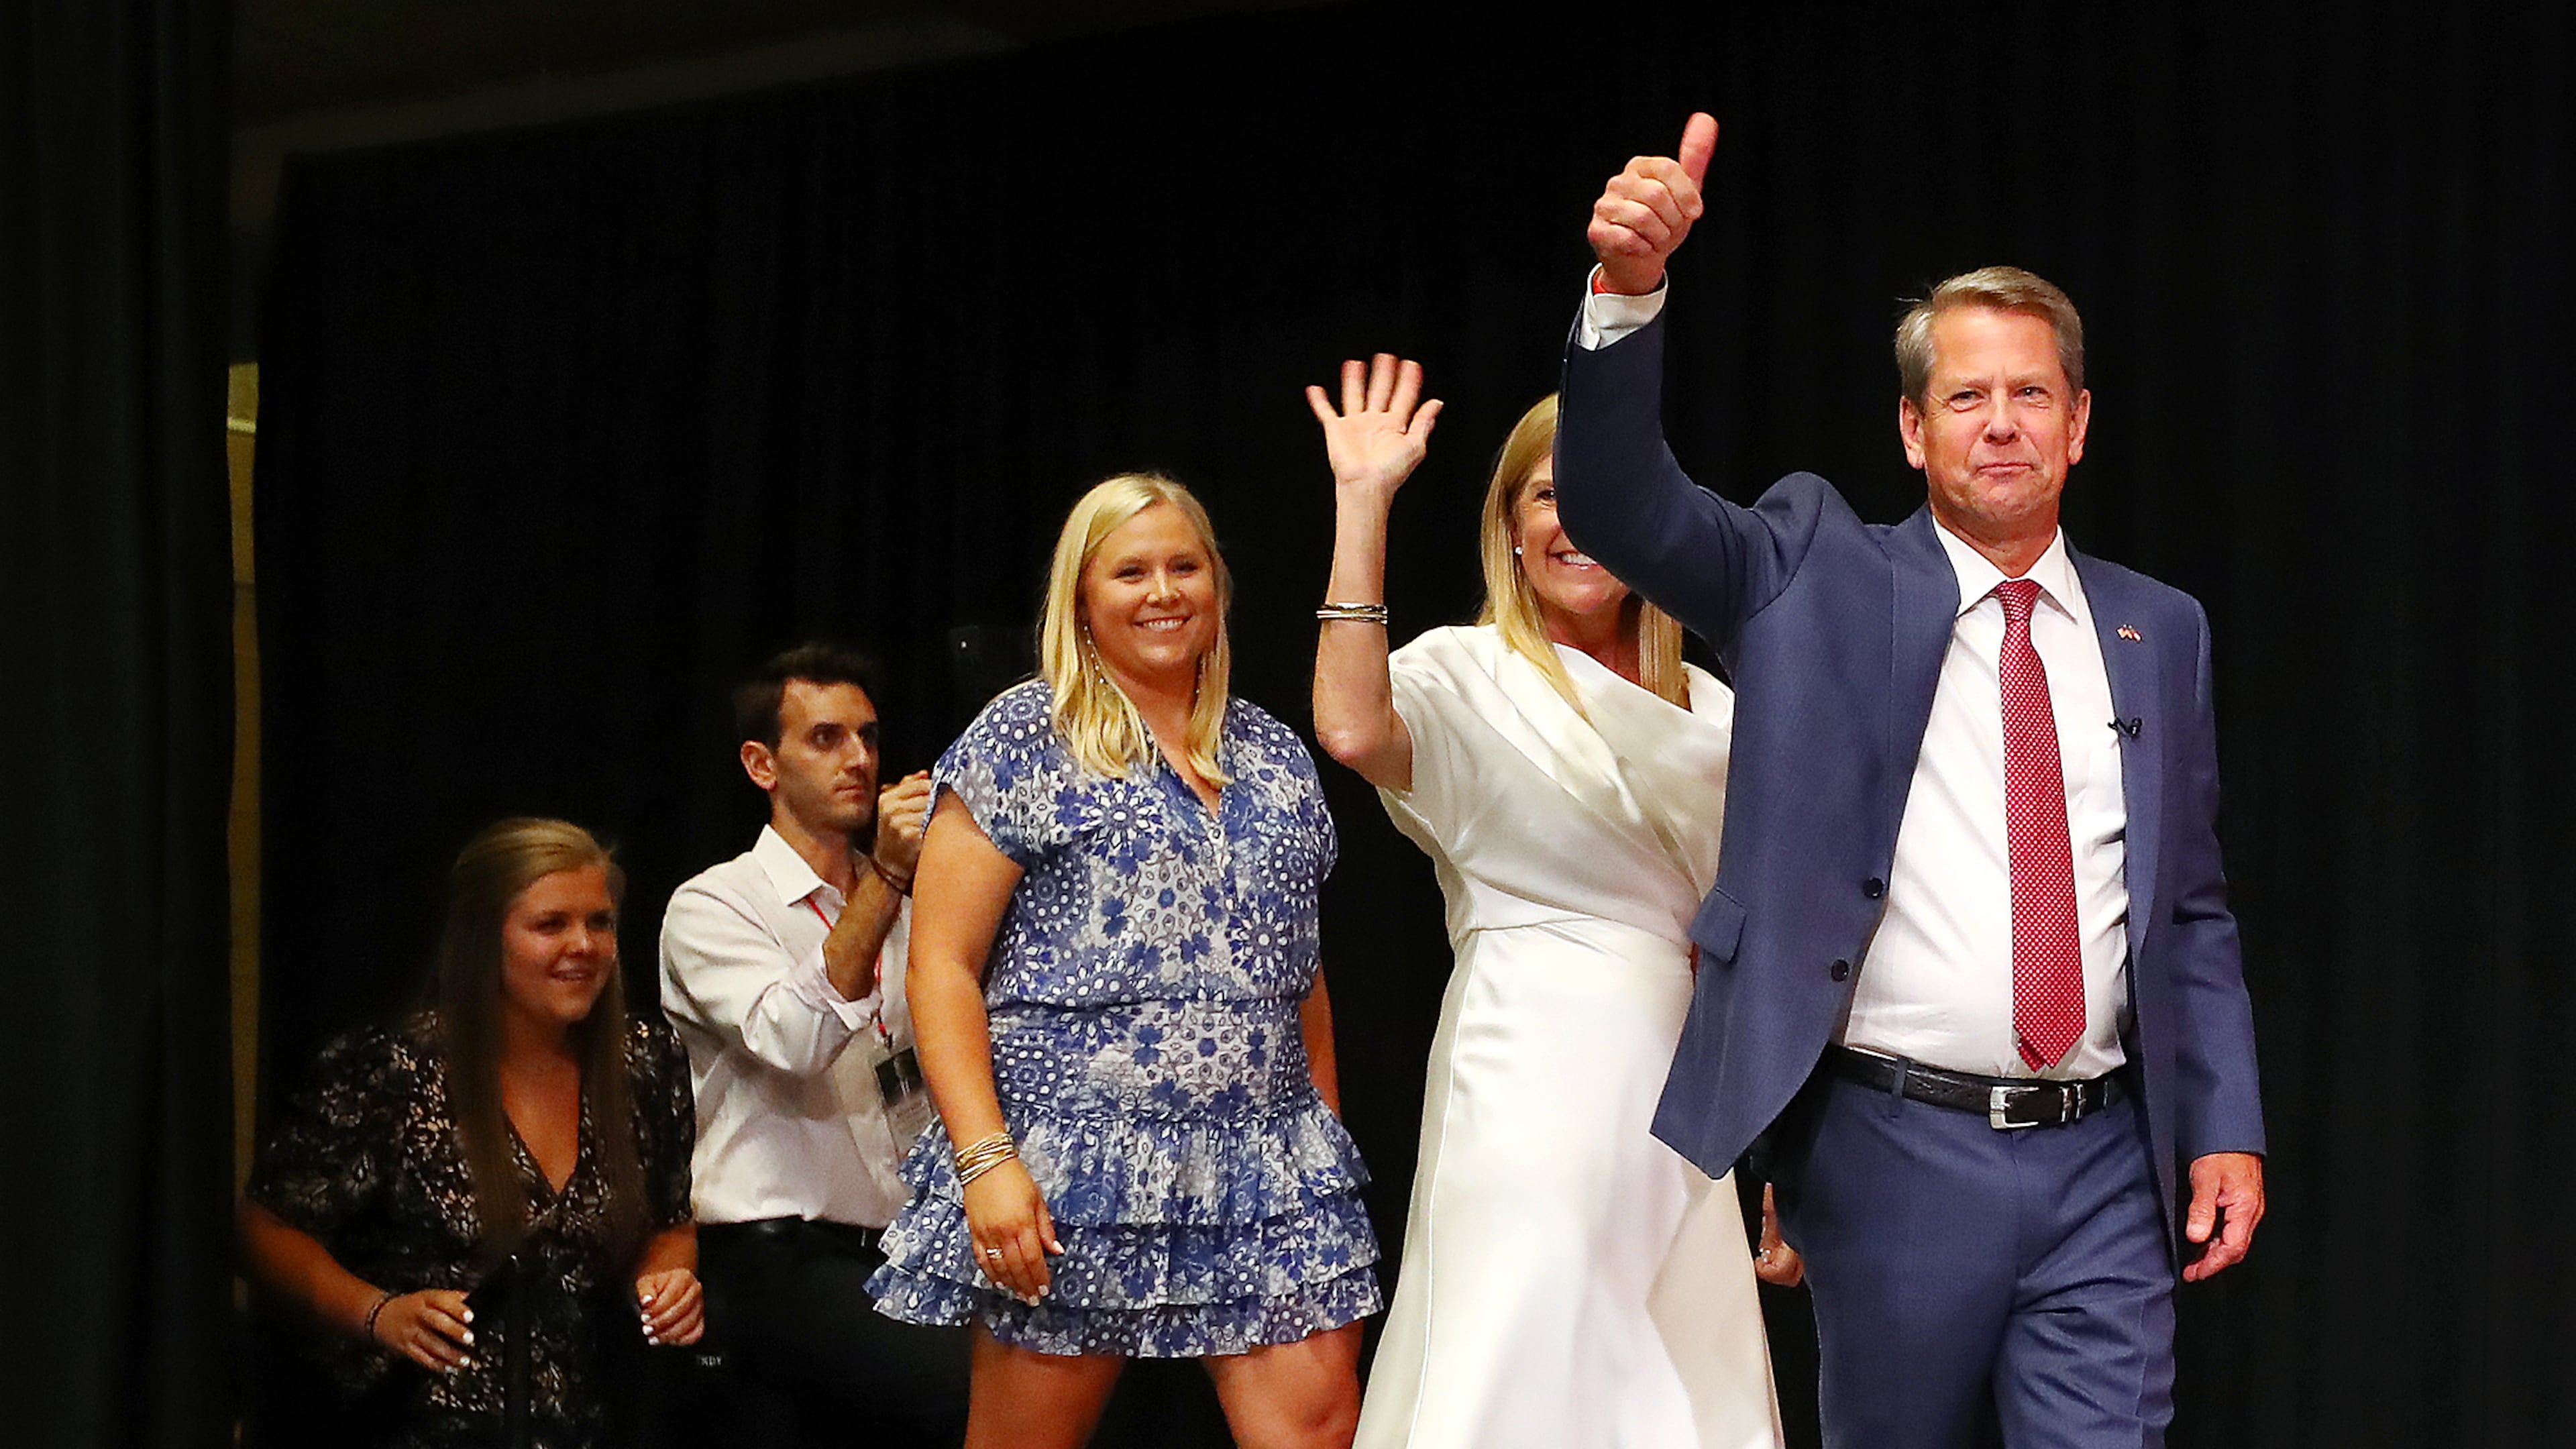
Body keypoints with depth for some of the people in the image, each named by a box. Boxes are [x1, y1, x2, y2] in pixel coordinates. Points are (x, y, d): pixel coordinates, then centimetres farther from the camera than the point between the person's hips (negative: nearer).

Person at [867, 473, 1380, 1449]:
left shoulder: (1275, 756, 15)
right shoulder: (1024, 738, 0)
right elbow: (941, 966, -5)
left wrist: (1326, 1133, 13)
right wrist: (984, 1157, -15)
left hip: (1267, 1176, 4)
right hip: (1073, 1170, -4)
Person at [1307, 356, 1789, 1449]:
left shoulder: (1705, 708, 13)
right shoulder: (1470, 674, -4)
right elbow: (1355, 729, -28)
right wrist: (1362, 505, -26)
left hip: (1676, 1069, 6)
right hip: (1532, 1065, -6)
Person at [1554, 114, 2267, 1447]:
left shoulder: (2162, 633, 11)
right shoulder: (1821, 579, 3)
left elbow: (2192, 908, 14)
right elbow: (1618, 502, -12)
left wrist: (2225, 1130, 5)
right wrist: (1629, 286, -28)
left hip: (2103, 1162, 2)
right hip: (1894, 1152, -2)